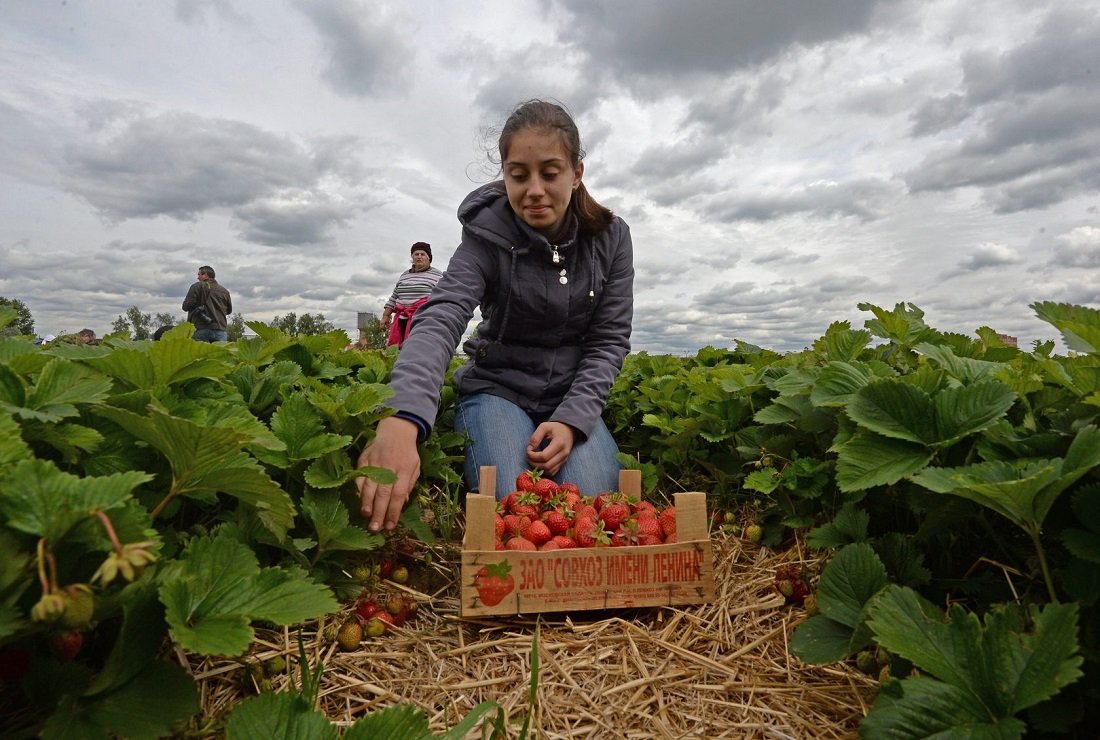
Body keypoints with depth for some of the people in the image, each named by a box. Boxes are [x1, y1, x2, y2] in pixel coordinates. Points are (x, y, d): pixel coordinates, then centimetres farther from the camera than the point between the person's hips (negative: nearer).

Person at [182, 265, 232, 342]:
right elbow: (229, 310, 22)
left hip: (201, 328, -3)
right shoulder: (224, 291, 14)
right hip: (220, 329, 3)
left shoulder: (197, 286, 2)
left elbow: (186, 306, -3)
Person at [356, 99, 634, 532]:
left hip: (574, 398, 2)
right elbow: (441, 321, -30)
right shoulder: (487, 236, -13)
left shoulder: (610, 237, -4)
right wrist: (403, 418, -50)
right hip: (497, 390, -2)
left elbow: (609, 339, -3)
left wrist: (572, 419, -20)